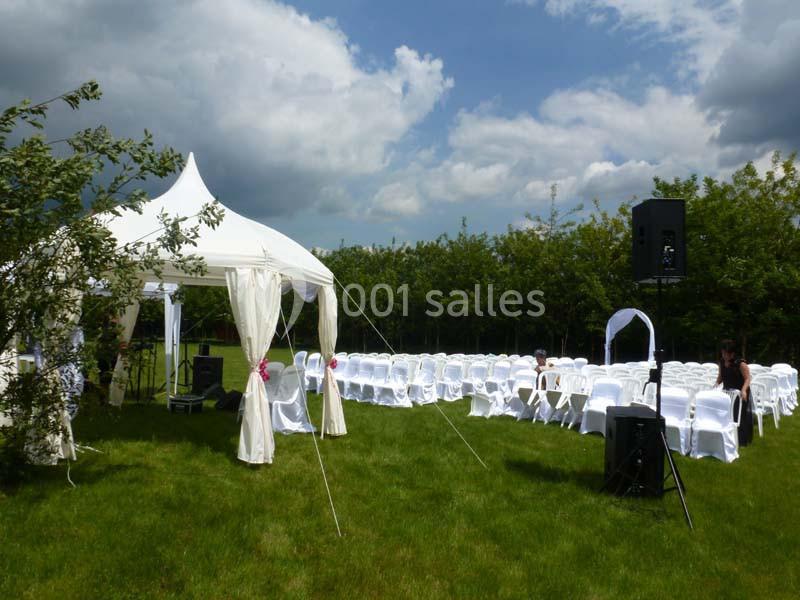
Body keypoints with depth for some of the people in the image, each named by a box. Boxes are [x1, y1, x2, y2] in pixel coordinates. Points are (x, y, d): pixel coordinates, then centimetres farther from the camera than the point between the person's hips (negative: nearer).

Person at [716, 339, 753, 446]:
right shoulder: (721, 362, 0)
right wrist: (716, 384, -2)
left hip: (739, 394, -5)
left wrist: (744, 390, -35)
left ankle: (741, 440, 14)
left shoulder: (740, 363, -19)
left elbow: (747, 379, -20)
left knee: (740, 417, 3)